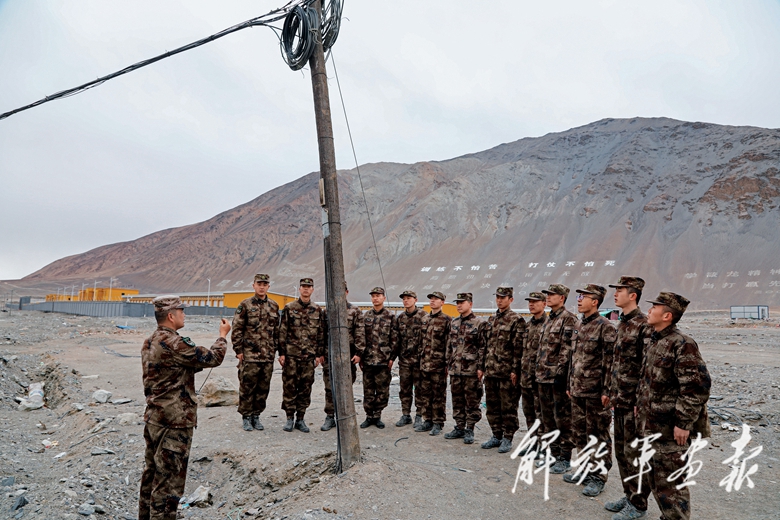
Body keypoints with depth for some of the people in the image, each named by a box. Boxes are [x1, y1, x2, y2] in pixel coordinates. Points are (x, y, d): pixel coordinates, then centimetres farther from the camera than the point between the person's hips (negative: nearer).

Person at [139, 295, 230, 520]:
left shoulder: (149, 343, 8)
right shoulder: (174, 344, -21)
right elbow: (213, 358, -13)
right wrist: (223, 335, 2)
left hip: (153, 417, 10)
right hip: (174, 422, -10)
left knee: (152, 473, 19)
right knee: (168, 479, -1)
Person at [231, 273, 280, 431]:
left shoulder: (274, 306, 10)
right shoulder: (245, 305, -3)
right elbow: (237, 329, -4)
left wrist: (275, 349, 11)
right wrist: (238, 350, -8)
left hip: (268, 356, 4)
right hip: (249, 355, -4)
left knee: (263, 388, 9)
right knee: (247, 387, 1)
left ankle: (256, 415, 21)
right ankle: (246, 417, 14)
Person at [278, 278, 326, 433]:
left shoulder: (317, 310, 8)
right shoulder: (289, 308, 1)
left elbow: (321, 334, 10)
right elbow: (282, 331, 0)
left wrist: (320, 354, 5)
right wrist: (281, 353, -5)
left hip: (309, 356, 2)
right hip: (291, 355, -2)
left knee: (305, 388, 6)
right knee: (289, 387, 1)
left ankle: (300, 419, 15)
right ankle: (290, 418, 12)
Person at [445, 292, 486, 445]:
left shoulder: (479, 323, -7)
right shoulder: (454, 323, 12)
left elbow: (483, 347, -9)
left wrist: (480, 367, -13)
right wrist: (448, 363, 14)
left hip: (471, 370, -6)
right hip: (455, 369, 6)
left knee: (472, 401, 2)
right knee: (457, 400, 12)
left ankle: (469, 430, 12)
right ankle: (459, 428, 23)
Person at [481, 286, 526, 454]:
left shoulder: (517, 320, -8)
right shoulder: (491, 319, 14)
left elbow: (518, 348, -13)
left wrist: (515, 370, -17)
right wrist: (483, 366, 13)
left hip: (507, 372, -7)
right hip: (490, 371, 7)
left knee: (508, 408, 2)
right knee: (492, 406, 13)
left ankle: (507, 438, 13)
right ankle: (496, 436, 25)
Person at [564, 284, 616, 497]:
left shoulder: (605, 327, -13)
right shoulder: (580, 326, 13)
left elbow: (610, 361, -16)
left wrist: (606, 391, -18)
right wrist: (570, 384, 18)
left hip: (595, 392, -8)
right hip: (578, 391, 8)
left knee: (598, 436, 3)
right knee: (579, 433, 16)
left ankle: (599, 476, 13)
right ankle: (586, 469, 29)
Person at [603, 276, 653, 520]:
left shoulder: (644, 326, -17)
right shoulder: (622, 323, 12)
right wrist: (610, 391, 18)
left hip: (634, 401, -9)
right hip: (619, 399, 9)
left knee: (634, 453, 2)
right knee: (621, 450, 17)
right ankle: (629, 495, 30)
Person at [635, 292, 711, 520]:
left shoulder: (682, 345, -20)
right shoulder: (654, 341, 10)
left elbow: (697, 387, -24)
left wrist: (683, 423, -22)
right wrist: (640, 404, 19)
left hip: (670, 429, -10)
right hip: (650, 425, 10)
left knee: (670, 483, 1)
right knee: (652, 477, 20)